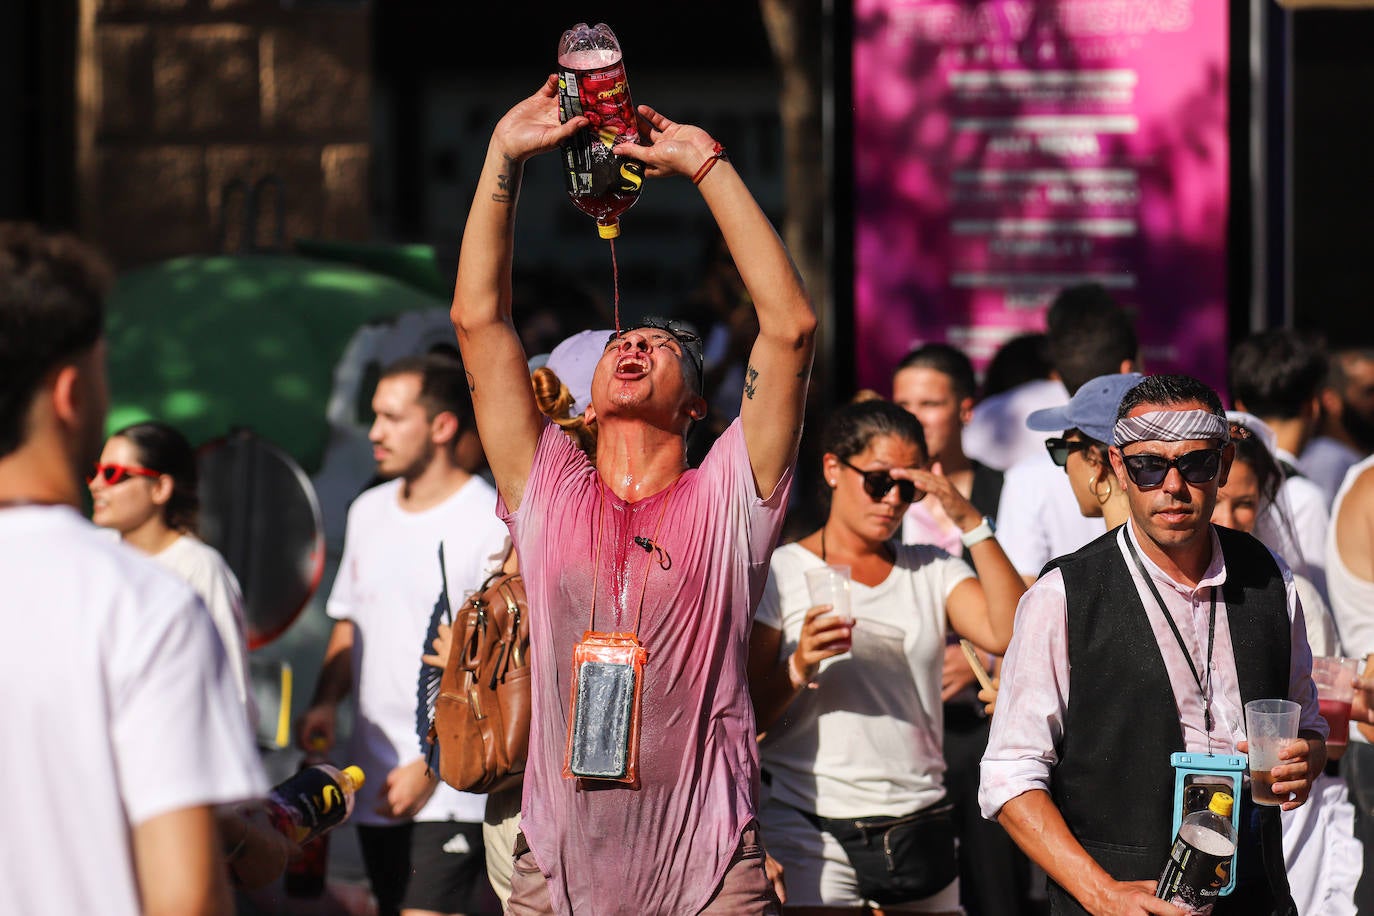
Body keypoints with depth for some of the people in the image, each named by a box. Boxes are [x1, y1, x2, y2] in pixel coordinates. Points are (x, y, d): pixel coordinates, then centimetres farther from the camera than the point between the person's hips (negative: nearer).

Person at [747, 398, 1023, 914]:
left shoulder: (932, 571, 12)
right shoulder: (781, 572, 3)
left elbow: (1009, 635, -7)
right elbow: (745, 720, -1)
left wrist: (969, 522, -9)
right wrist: (799, 670, -20)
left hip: (919, 824, 3)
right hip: (810, 827, -3)